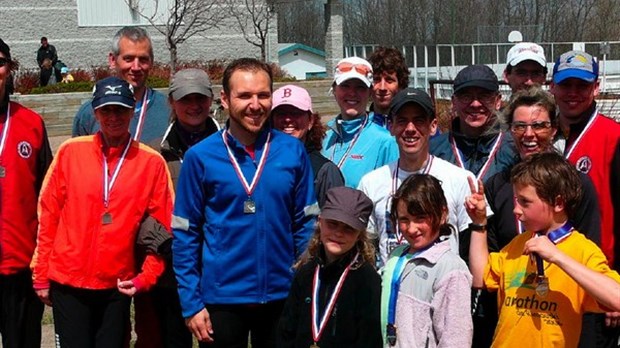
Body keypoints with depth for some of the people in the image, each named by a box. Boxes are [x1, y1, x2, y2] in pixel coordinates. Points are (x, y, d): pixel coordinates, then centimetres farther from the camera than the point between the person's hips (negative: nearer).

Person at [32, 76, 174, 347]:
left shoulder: (152, 162, -4)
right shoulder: (70, 151, -2)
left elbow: (162, 227, -1)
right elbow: (48, 215, 2)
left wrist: (147, 276, -9)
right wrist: (41, 274, 2)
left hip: (118, 287, 0)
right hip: (67, 283, 0)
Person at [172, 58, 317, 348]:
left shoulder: (293, 151, -2)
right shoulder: (200, 157, -7)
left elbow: (306, 224, 4)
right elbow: (185, 235, -3)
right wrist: (191, 302, -6)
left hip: (282, 297, 2)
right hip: (222, 299, -2)